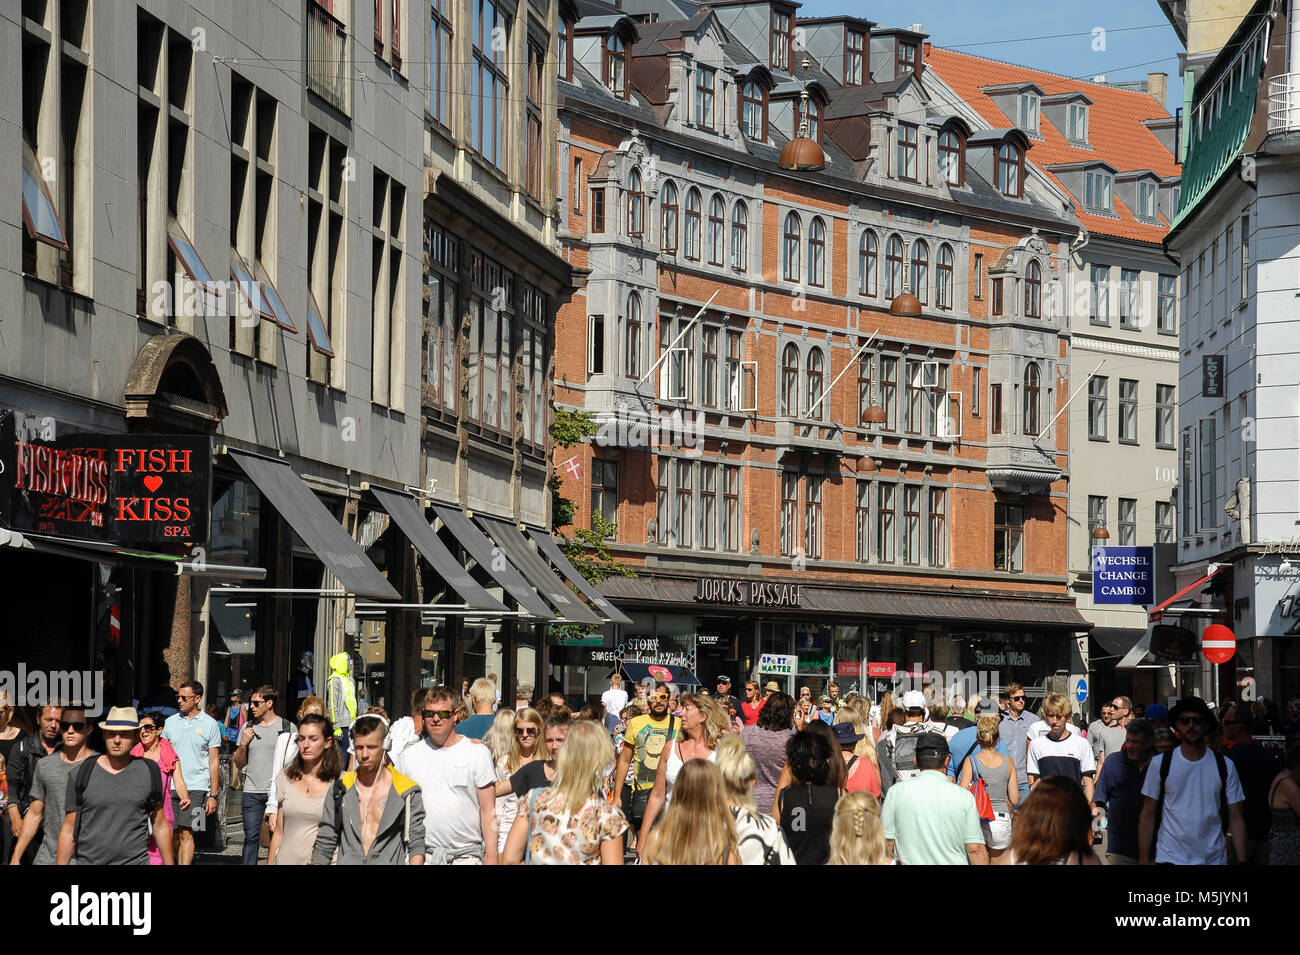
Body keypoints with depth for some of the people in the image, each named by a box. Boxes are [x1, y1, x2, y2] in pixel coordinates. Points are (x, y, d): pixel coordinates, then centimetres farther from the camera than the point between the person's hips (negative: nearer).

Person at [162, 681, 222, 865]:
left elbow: (213, 762, 3)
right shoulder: (170, 722, 11)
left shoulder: (210, 724, 2)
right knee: (176, 835, 5)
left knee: (186, 833, -11)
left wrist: (213, 795, -2)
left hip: (196, 787, -3)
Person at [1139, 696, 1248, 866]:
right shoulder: (1160, 764, 3)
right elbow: (1148, 816, 4)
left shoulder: (1224, 766, 5)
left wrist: (1242, 861, -2)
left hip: (1214, 858, 1)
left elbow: (1236, 819, 5)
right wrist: (1144, 860, -1)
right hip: (1170, 857, -1)